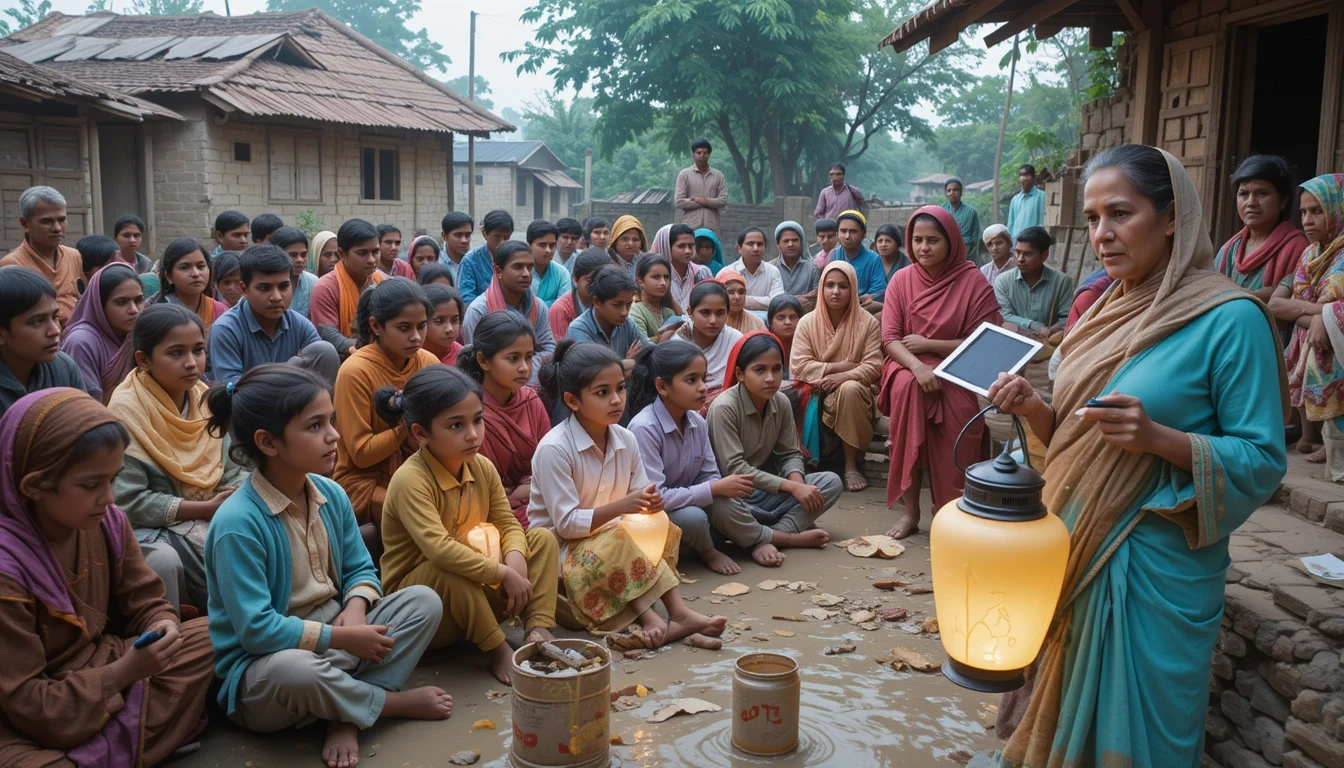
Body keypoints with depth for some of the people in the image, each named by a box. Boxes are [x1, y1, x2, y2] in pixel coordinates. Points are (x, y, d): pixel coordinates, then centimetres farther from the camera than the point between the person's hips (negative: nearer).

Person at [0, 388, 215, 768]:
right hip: (31, 726, -7)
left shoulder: (107, 522, -7)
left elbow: (145, 603, 5)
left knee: (207, 637, -6)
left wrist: (162, 625, -18)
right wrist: (123, 673, -29)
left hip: (101, 673, 7)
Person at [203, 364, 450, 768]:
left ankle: (345, 715, -16)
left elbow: (361, 570, 9)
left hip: (335, 638, 7)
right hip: (262, 664, -7)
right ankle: (393, 702, -9)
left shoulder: (331, 496, -1)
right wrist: (343, 637, -20)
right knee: (293, 670, -40)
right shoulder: (237, 523, -23)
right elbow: (256, 629, -24)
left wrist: (355, 610, -14)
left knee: (424, 600, -6)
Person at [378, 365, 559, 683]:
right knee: (449, 571, -38)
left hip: (477, 591, 7)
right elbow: (440, 549, -37)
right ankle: (497, 651, -20)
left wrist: (516, 560, -22)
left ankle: (537, 629, -17)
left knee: (542, 538, -2)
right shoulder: (410, 480, -26)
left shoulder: (482, 467, -2)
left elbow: (508, 524, 1)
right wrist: (504, 574, -31)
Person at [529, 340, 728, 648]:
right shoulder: (553, 449, -20)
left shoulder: (626, 441, -1)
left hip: (612, 540, 7)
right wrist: (621, 507, -31)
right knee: (617, 540, -33)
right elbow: (566, 523, -21)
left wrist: (649, 504, -23)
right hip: (559, 550, -7)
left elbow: (636, 506, 2)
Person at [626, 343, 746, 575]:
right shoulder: (644, 428, -26)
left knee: (722, 502, -24)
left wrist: (724, 487, -24)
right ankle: (707, 552, -2)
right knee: (693, 517, -33)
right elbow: (654, 497, -30)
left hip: (687, 503, 5)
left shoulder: (697, 422, -5)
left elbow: (710, 477, 1)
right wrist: (715, 489, -27)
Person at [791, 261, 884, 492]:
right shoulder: (808, 322, 2)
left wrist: (842, 377, -24)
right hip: (818, 395, 1)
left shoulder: (868, 323, -1)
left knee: (849, 389, -35)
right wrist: (838, 366, -13)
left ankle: (851, 464, -25)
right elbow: (798, 366, -7)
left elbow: (873, 367, -8)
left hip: (854, 391, 0)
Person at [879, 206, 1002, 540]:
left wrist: (928, 344, -11)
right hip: (909, 366, 1)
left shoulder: (973, 281, -3)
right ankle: (911, 509, -30)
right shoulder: (901, 280, 3)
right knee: (907, 387, -34)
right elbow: (890, 339, -3)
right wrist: (917, 365, -23)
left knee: (962, 408, -34)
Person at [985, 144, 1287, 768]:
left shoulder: (1230, 320, -13)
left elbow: (1263, 460, -14)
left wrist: (1157, 437, -28)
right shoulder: (1109, 311, 8)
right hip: (1074, 548, 6)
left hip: (1155, 568, -6)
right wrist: (1035, 410, -5)